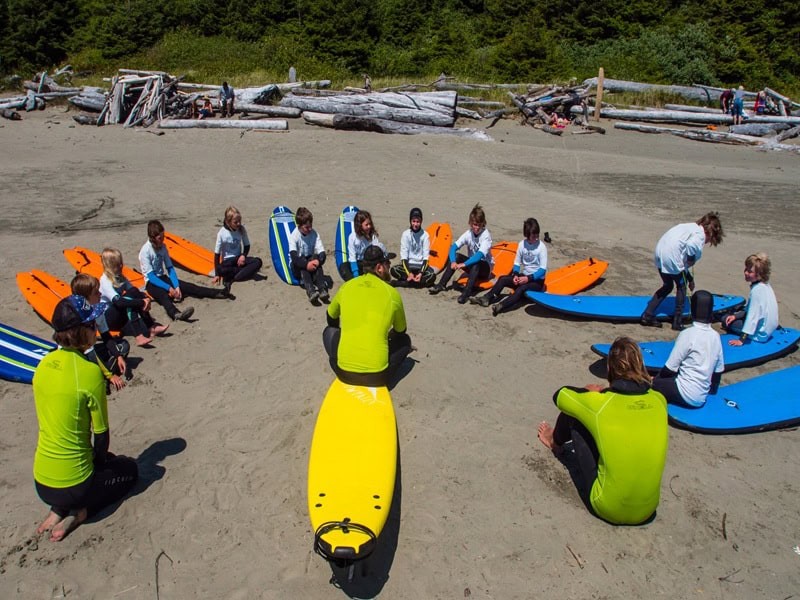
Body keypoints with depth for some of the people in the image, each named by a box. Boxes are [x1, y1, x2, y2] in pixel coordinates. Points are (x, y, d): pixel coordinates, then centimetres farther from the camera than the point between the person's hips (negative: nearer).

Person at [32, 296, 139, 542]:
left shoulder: (44, 365, -2)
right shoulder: (89, 372, -23)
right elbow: (101, 434, -13)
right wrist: (101, 459, 9)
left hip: (41, 482, 6)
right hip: (72, 484, -6)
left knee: (103, 459, 33)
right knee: (129, 469, 23)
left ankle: (59, 510, 12)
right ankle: (77, 513, 4)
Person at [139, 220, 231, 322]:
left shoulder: (162, 247, 2)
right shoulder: (145, 251, -17)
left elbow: (170, 268, 2)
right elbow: (151, 276, -20)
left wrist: (176, 286, -12)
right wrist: (169, 288, -26)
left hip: (163, 278, 7)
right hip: (152, 283, -7)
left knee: (190, 286, -12)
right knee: (164, 296, -38)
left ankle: (219, 293, -20)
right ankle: (176, 314, -70)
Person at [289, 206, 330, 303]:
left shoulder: (314, 234, -6)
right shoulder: (294, 236, -15)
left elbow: (322, 252, -14)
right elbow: (293, 256, -27)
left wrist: (318, 261, -37)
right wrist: (306, 265, -44)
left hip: (310, 260, 2)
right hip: (297, 266, -2)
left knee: (316, 258, -31)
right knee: (303, 261, -35)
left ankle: (323, 289, -47)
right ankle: (311, 291, -55)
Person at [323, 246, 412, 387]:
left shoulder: (346, 287, 3)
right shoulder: (392, 293, -1)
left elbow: (331, 319, 22)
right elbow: (400, 331, 16)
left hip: (344, 372, 2)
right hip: (378, 376, -1)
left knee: (329, 331, 30)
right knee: (405, 340, 26)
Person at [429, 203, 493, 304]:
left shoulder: (486, 235, -20)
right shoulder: (468, 233, -8)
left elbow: (480, 255, -33)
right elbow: (453, 247, -16)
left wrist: (464, 264, -43)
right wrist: (453, 261, -34)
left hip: (485, 267, -4)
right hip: (472, 266, 4)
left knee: (476, 263, -36)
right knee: (456, 256, -20)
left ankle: (466, 292, -43)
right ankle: (441, 285, -20)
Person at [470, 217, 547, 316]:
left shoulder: (541, 247, -14)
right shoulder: (522, 244, -1)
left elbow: (543, 270, -17)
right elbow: (517, 263, 4)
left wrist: (528, 278, -28)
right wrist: (515, 275, -16)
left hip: (537, 281, -5)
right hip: (524, 276, 6)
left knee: (522, 288, -35)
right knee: (502, 279, -16)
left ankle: (501, 306, -54)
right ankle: (487, 298, -24)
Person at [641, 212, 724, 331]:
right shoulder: (700, 234, -1)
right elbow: (691, 245, -26)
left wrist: (690, 278, 33)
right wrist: (691, 258, -5)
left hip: (659, 254, 8)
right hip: (671, 256, -8)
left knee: (667, 286, 23)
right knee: (681, 286, 12)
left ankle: (647, 316, 19)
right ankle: (678, 323, 17)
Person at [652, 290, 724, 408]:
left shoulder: (687, 334, -14)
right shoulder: (715, 336, 3)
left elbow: (670, 368, -11)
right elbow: (718, 370, 12)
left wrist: (657, 378, 8)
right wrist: (711, 390, 28)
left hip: (685, 394, -7)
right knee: (661, 378, 21)